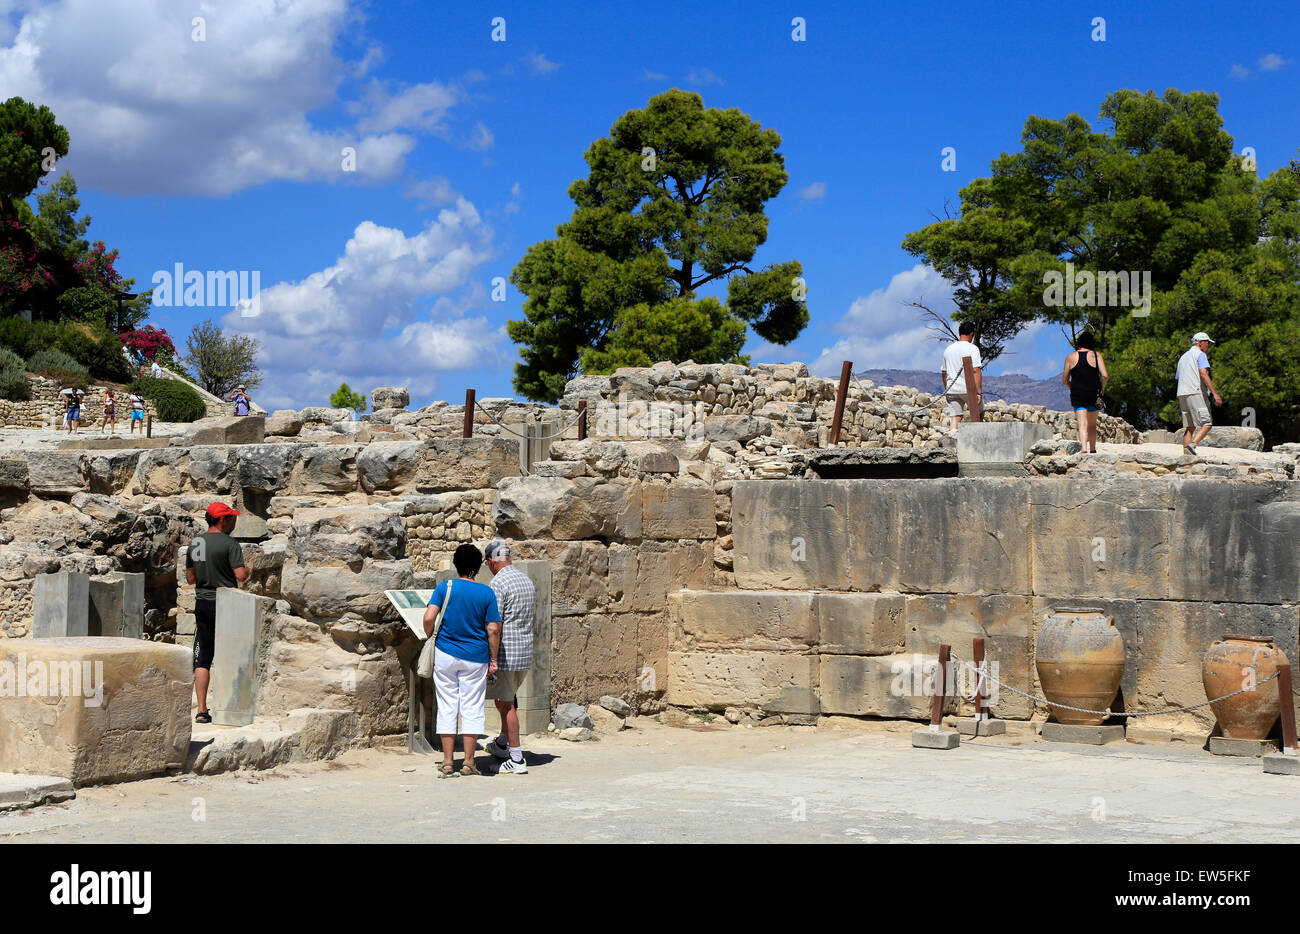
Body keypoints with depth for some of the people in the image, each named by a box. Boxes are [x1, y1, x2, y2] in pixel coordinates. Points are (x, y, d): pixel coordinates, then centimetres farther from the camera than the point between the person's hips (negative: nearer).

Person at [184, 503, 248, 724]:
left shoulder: (194, 544, 10)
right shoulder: (229, 544, -11)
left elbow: (190, 578, 16)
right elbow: (240, 575, -18)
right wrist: (247, 570, 3)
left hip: (202, 604, 6)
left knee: (202, 659, 6)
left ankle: (202, 710, 4)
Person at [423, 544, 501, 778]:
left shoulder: (445, 587, -3)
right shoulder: (487, 593, -3)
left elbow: (429, 618, -13)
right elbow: (493, 630, -5)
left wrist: (431, 639, 5)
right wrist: (493, 660, 4)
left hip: (445, 653, 0)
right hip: (476, 656, 0)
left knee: (447, 707, 6)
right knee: (472, 708, 6)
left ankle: (447, 763, 7)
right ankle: (469, 763, 7)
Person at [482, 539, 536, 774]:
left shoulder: (498, 584, -14)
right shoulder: (527, 581, 13)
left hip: (505, 652, -8)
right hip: (526, 651, 8)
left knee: (505, 704, -2)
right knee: (509, 699, 24)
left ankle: (516, 759, -2)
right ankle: (501, 745, 38)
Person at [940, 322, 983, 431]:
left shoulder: (948, 349, 12)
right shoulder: (972, 348, -7)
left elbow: (943, 373, 19)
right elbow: (976, 371, -15)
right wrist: (979, 392, -16)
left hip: (951, 389, 5)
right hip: (969, 389, -5)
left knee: (954, 419, 2)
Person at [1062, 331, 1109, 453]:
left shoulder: (1071, 357, 3)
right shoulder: (1096, 356, 0)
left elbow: (1065, 380, 6)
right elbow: (1105, 376, -8)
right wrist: (1102, 389, 8)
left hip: (1077, 396, 0)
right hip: (1093, 394, 1)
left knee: (1083, 424, -6)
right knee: (1092, 424, 15)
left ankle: (1084, 448, -23)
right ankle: (1092, 450, 22)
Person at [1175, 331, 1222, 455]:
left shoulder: (1183, 357, 26)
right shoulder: (1200, 354, 0)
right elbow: (1203, 374, -15)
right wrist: (1215, 394, -20)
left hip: (1182, 394, 8)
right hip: (1195, 393, -8)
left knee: (1189, 426, 7)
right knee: (1207, 424, -9)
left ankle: (1186, 454, -1)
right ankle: (1192, 445, -27)